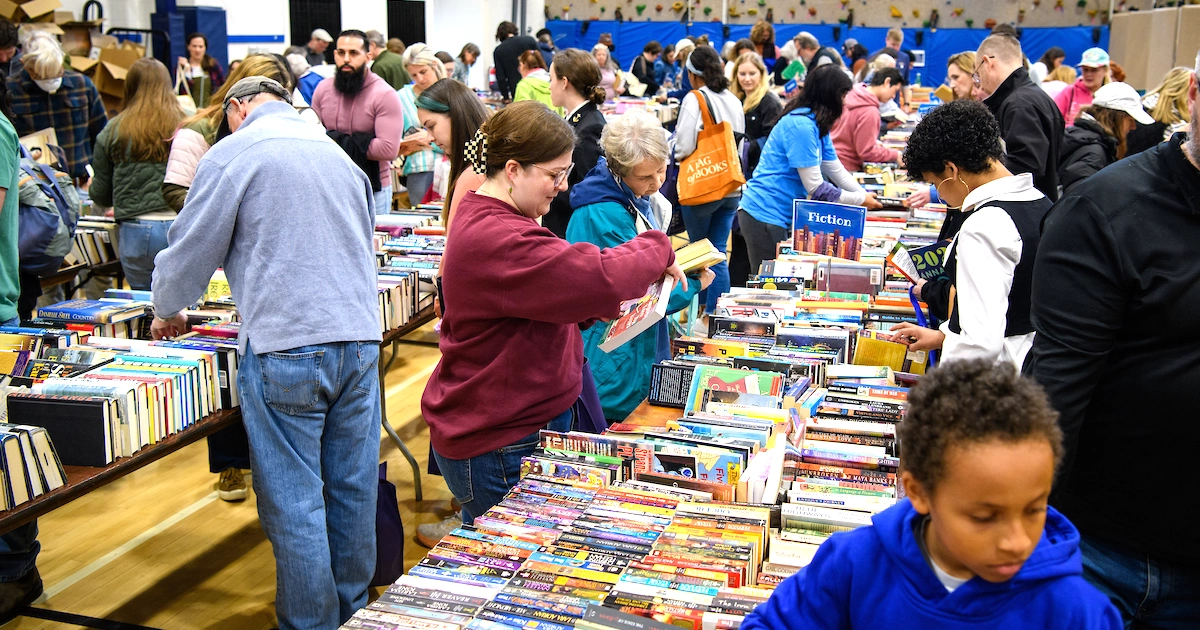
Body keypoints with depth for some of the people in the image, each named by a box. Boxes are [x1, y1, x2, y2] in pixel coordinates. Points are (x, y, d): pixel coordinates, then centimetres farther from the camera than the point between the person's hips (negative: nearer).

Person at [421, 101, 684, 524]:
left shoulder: (489, 219, 12)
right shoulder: (497, 241, -26)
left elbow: (545, 297, 19)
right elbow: (600, 278, -30)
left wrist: (603, 307, 1)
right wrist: (658, 248, -11)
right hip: (498, 446, -10)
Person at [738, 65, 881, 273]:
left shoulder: (816, 124, 9)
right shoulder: (801, 126, -20)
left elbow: (836, 171, 13)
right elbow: (815, 188, -19)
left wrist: (867, 197, 3)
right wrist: (860, 200, -9)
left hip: (781, 216, 9)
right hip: (765, 215, -9)